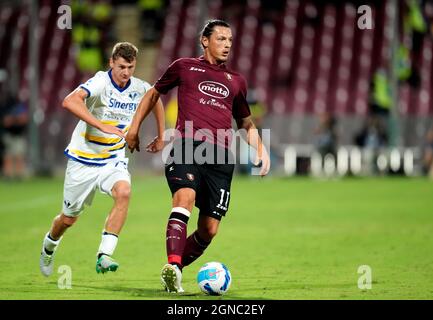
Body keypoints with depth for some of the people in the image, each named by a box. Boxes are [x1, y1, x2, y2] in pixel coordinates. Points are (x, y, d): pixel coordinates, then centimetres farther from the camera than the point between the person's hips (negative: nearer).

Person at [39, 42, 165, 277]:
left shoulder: (140, 88, -4)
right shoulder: (101, 82, -21)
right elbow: (70, 101, -40)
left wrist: (161, 136, 20)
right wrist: (101, 125, -46)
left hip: (114, 159, 3)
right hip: (83, 159, -3)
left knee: (123, 192, -30)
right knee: (69, 218, 10)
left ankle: (104, 256, -30)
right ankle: (49, 246, 45)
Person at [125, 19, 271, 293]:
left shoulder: (236, 81, 26)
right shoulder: (185, 67, 16)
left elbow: (246, 122, 35)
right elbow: (154, 93, 27)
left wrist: (260, 149, 17)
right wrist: (134, 128, 19)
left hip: (221, 158, 4)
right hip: (186, 148, -4)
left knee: (209, 230, -2)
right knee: (185, 198, -31)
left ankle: (175, 272, 15)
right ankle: (173, 267, -42)